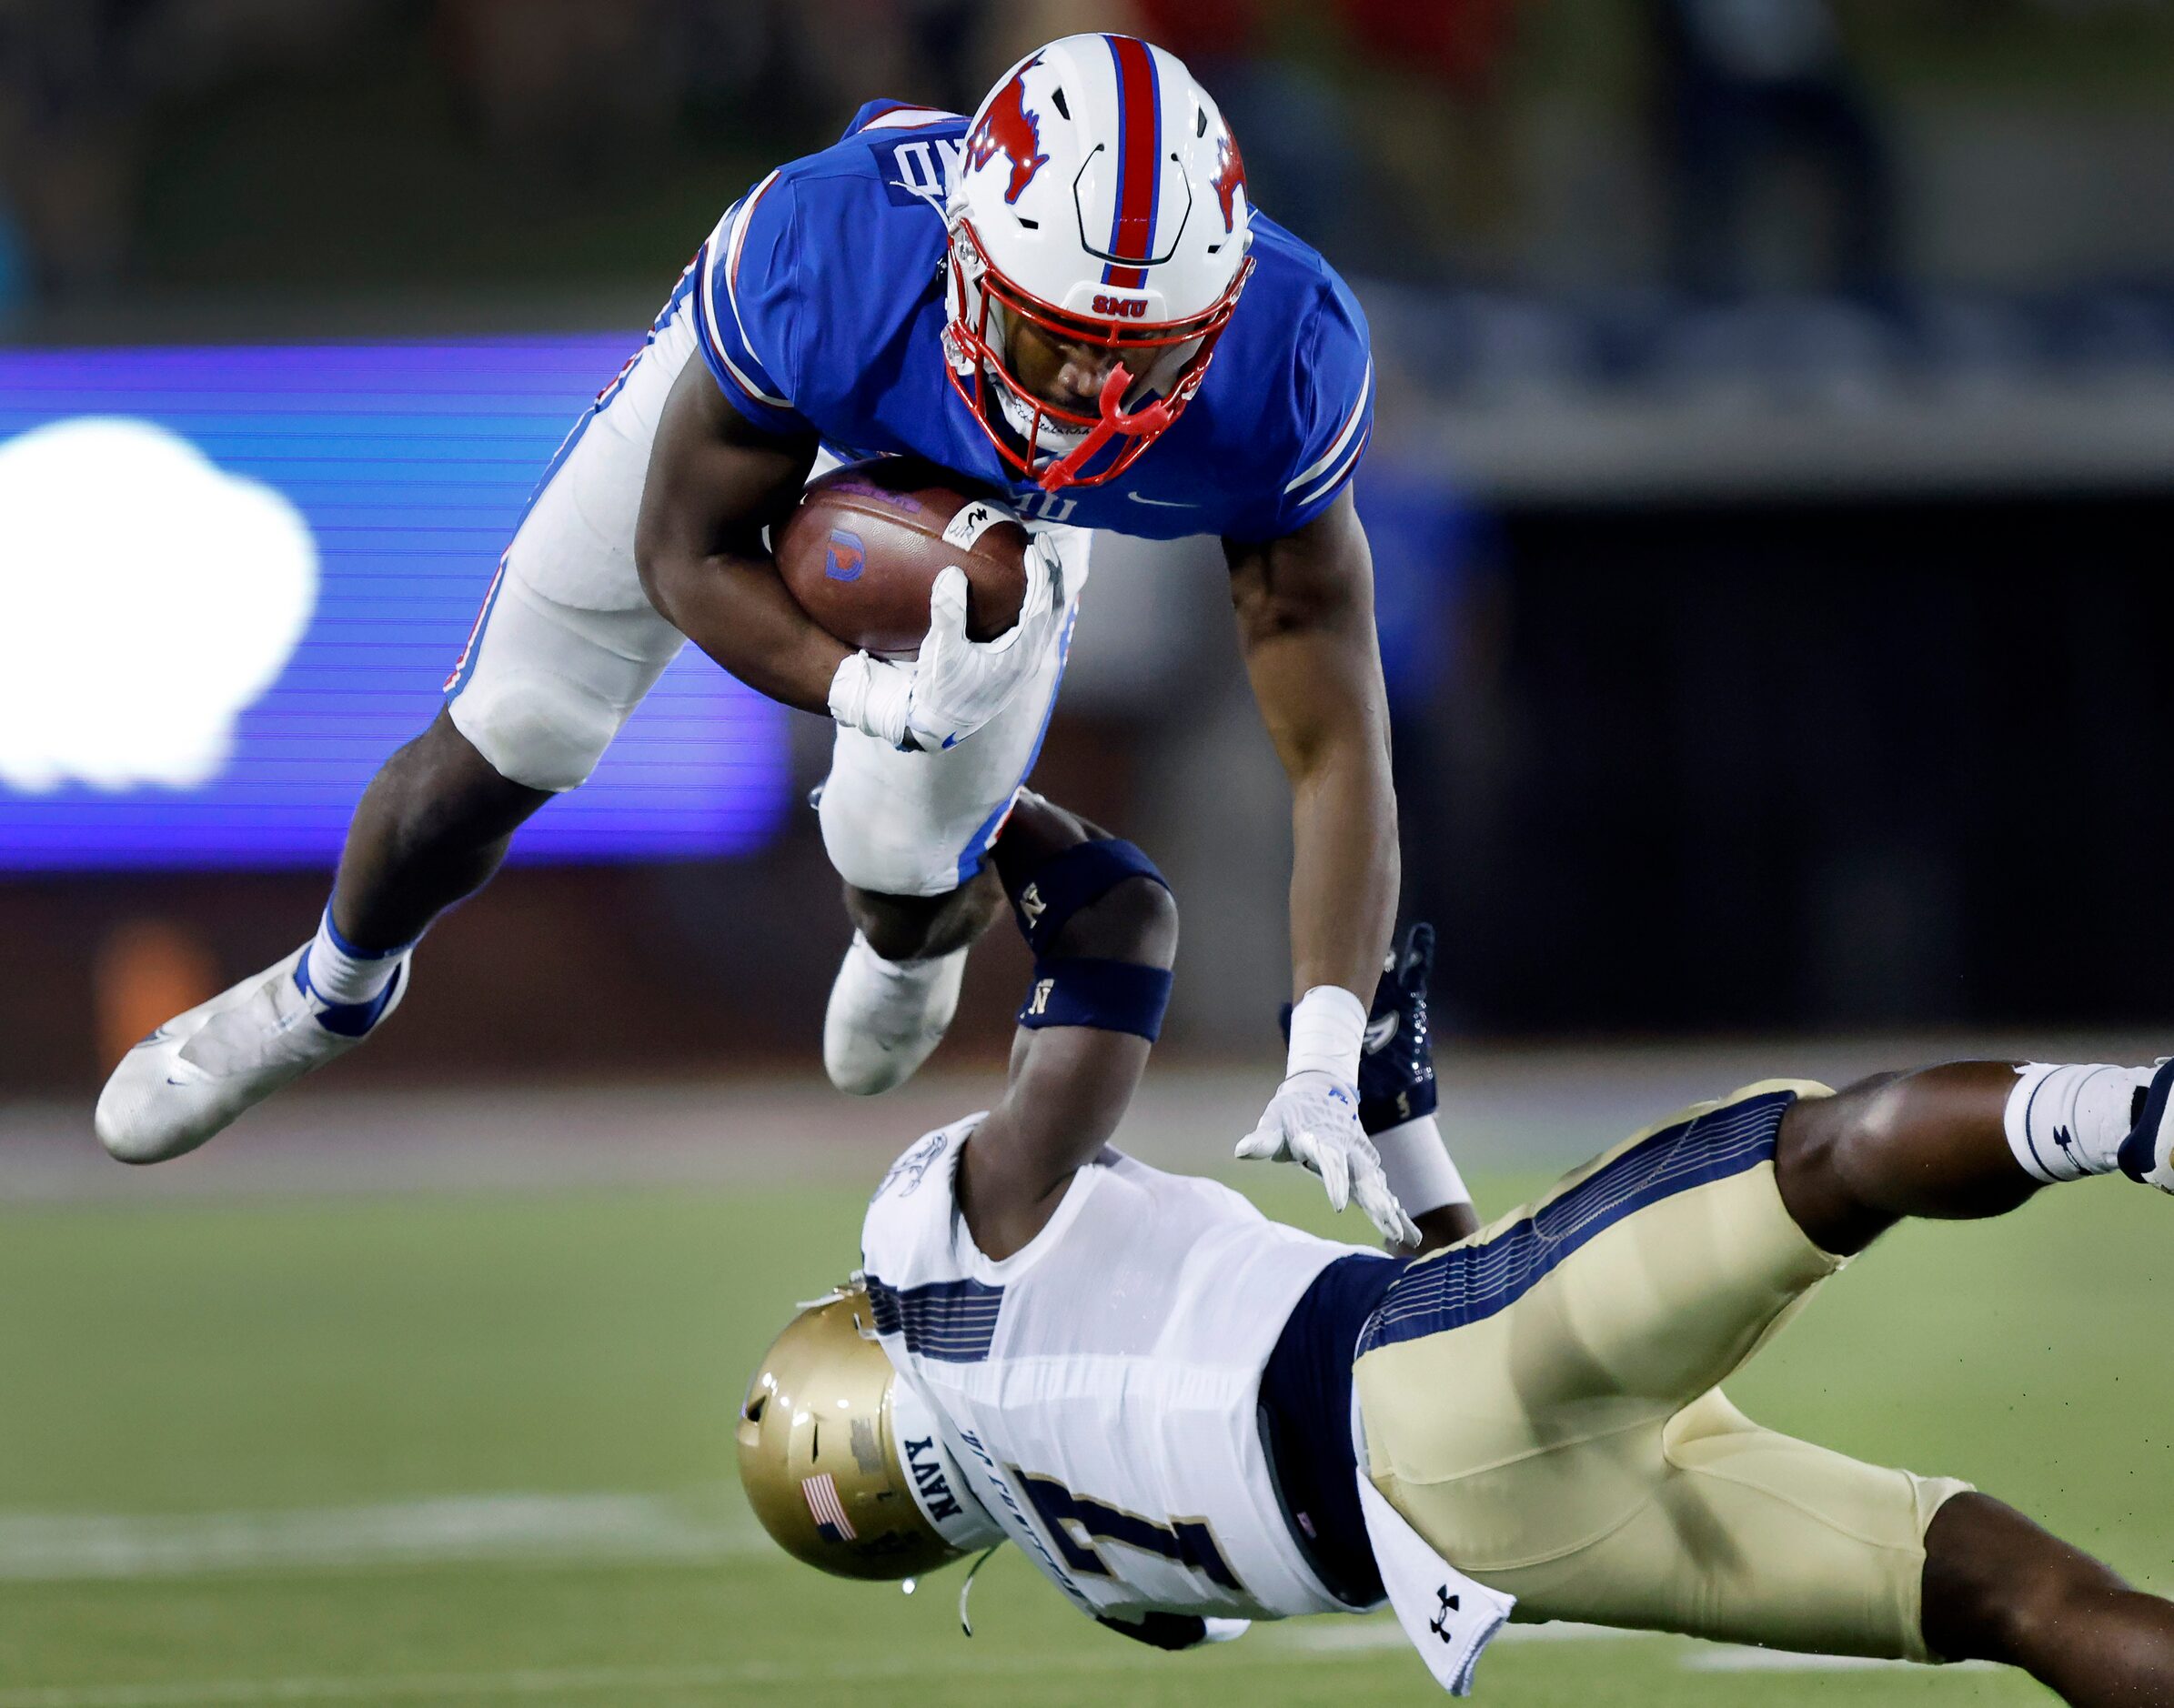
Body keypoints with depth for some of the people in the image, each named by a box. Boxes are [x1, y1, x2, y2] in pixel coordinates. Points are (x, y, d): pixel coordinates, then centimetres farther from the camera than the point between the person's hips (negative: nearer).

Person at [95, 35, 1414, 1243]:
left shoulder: (1283, 370, -41)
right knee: (497, 754, 4)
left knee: (901, 868, -7)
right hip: (759, 412, -1)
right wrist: (877, 699, -45)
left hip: (1001, 510, 1)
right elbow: (687, 554, -26)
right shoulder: (814, 262, -46)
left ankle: (924, 932, 35)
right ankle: (339, 986, 39)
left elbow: (1337, 745, -34)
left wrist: (1325, 1063, -44)